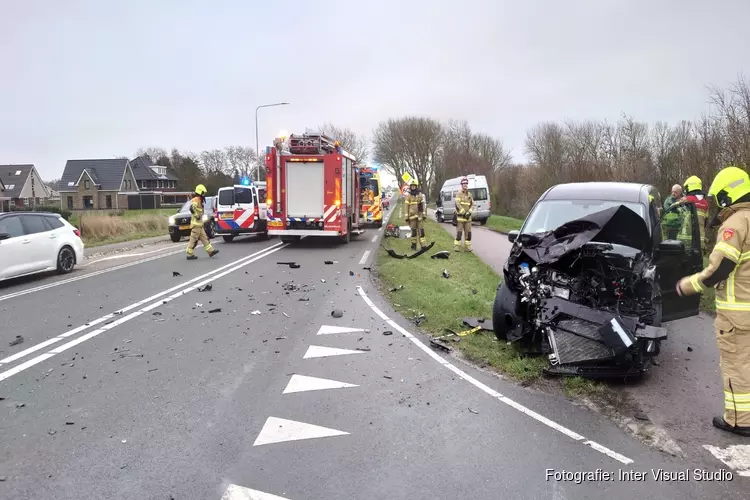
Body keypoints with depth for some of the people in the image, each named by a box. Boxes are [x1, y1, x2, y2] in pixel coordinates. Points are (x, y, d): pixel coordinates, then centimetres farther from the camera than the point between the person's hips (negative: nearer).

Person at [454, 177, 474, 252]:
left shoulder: (469, 194, 13)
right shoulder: (459, 194, -3)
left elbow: (472, 204, 11)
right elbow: (458, 204, -13)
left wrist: (469, 212, -6)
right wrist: (464, 212, -17)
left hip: (467, 216, 5)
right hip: (460, 216, -5)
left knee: (468, 231, 5)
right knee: (459, 231, -5)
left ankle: (468, 246, 12)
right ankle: (457, 246, -1)